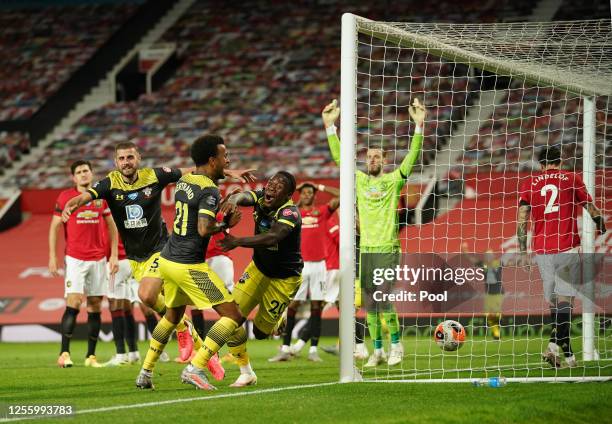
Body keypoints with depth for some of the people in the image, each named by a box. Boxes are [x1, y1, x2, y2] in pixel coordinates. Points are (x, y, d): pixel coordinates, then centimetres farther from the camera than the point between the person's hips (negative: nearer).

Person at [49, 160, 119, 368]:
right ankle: (64, 353, -11)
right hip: (75, 259, -3)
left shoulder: (101, 197, 7)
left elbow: (111, 226, 13)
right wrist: (53, 257, -4)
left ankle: (91, 356, 7)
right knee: (74, 302, -14)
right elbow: (54, 227, 3)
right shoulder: (65, 197, 0)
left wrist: (114, 255, 6)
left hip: (98, 259, 3)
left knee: (95, 306, 3)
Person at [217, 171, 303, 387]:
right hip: (258, 269, 5)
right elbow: (244, 196, -33)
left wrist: (238, 241, -56)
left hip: (284, 278, -5)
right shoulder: (261, 198, -11)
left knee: (260, 331, 5)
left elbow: (272, 238, -46)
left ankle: (279, 317, 42)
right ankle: (246, 373, 6)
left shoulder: (289, 213, -29)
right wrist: (234, 199, -58)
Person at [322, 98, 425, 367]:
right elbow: (338, 156, 7)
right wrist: (330, 126, 0)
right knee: (370, 305, 4)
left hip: (387, 249, -4)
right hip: (365, 250, 4)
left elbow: (412, 157, -8)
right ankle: (378, 350, 12)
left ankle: (396, 345, 5)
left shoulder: (393, 180, 2)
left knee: (385, 300, -12)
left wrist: (419, 125, -18)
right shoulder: (359, 180, 10)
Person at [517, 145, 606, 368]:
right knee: (565, 299, -6)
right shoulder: (572, 179, 6)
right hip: (567, 249, -2)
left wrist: (523, 253, 3)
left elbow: (522, 219, 1)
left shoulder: (529, 183, 9)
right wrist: (603, 231, 25)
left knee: (552, 300, 11)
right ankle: (554, 344, -25)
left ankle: (567, 353, 13)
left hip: (541, 251, 2)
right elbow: (593, 211, 9)